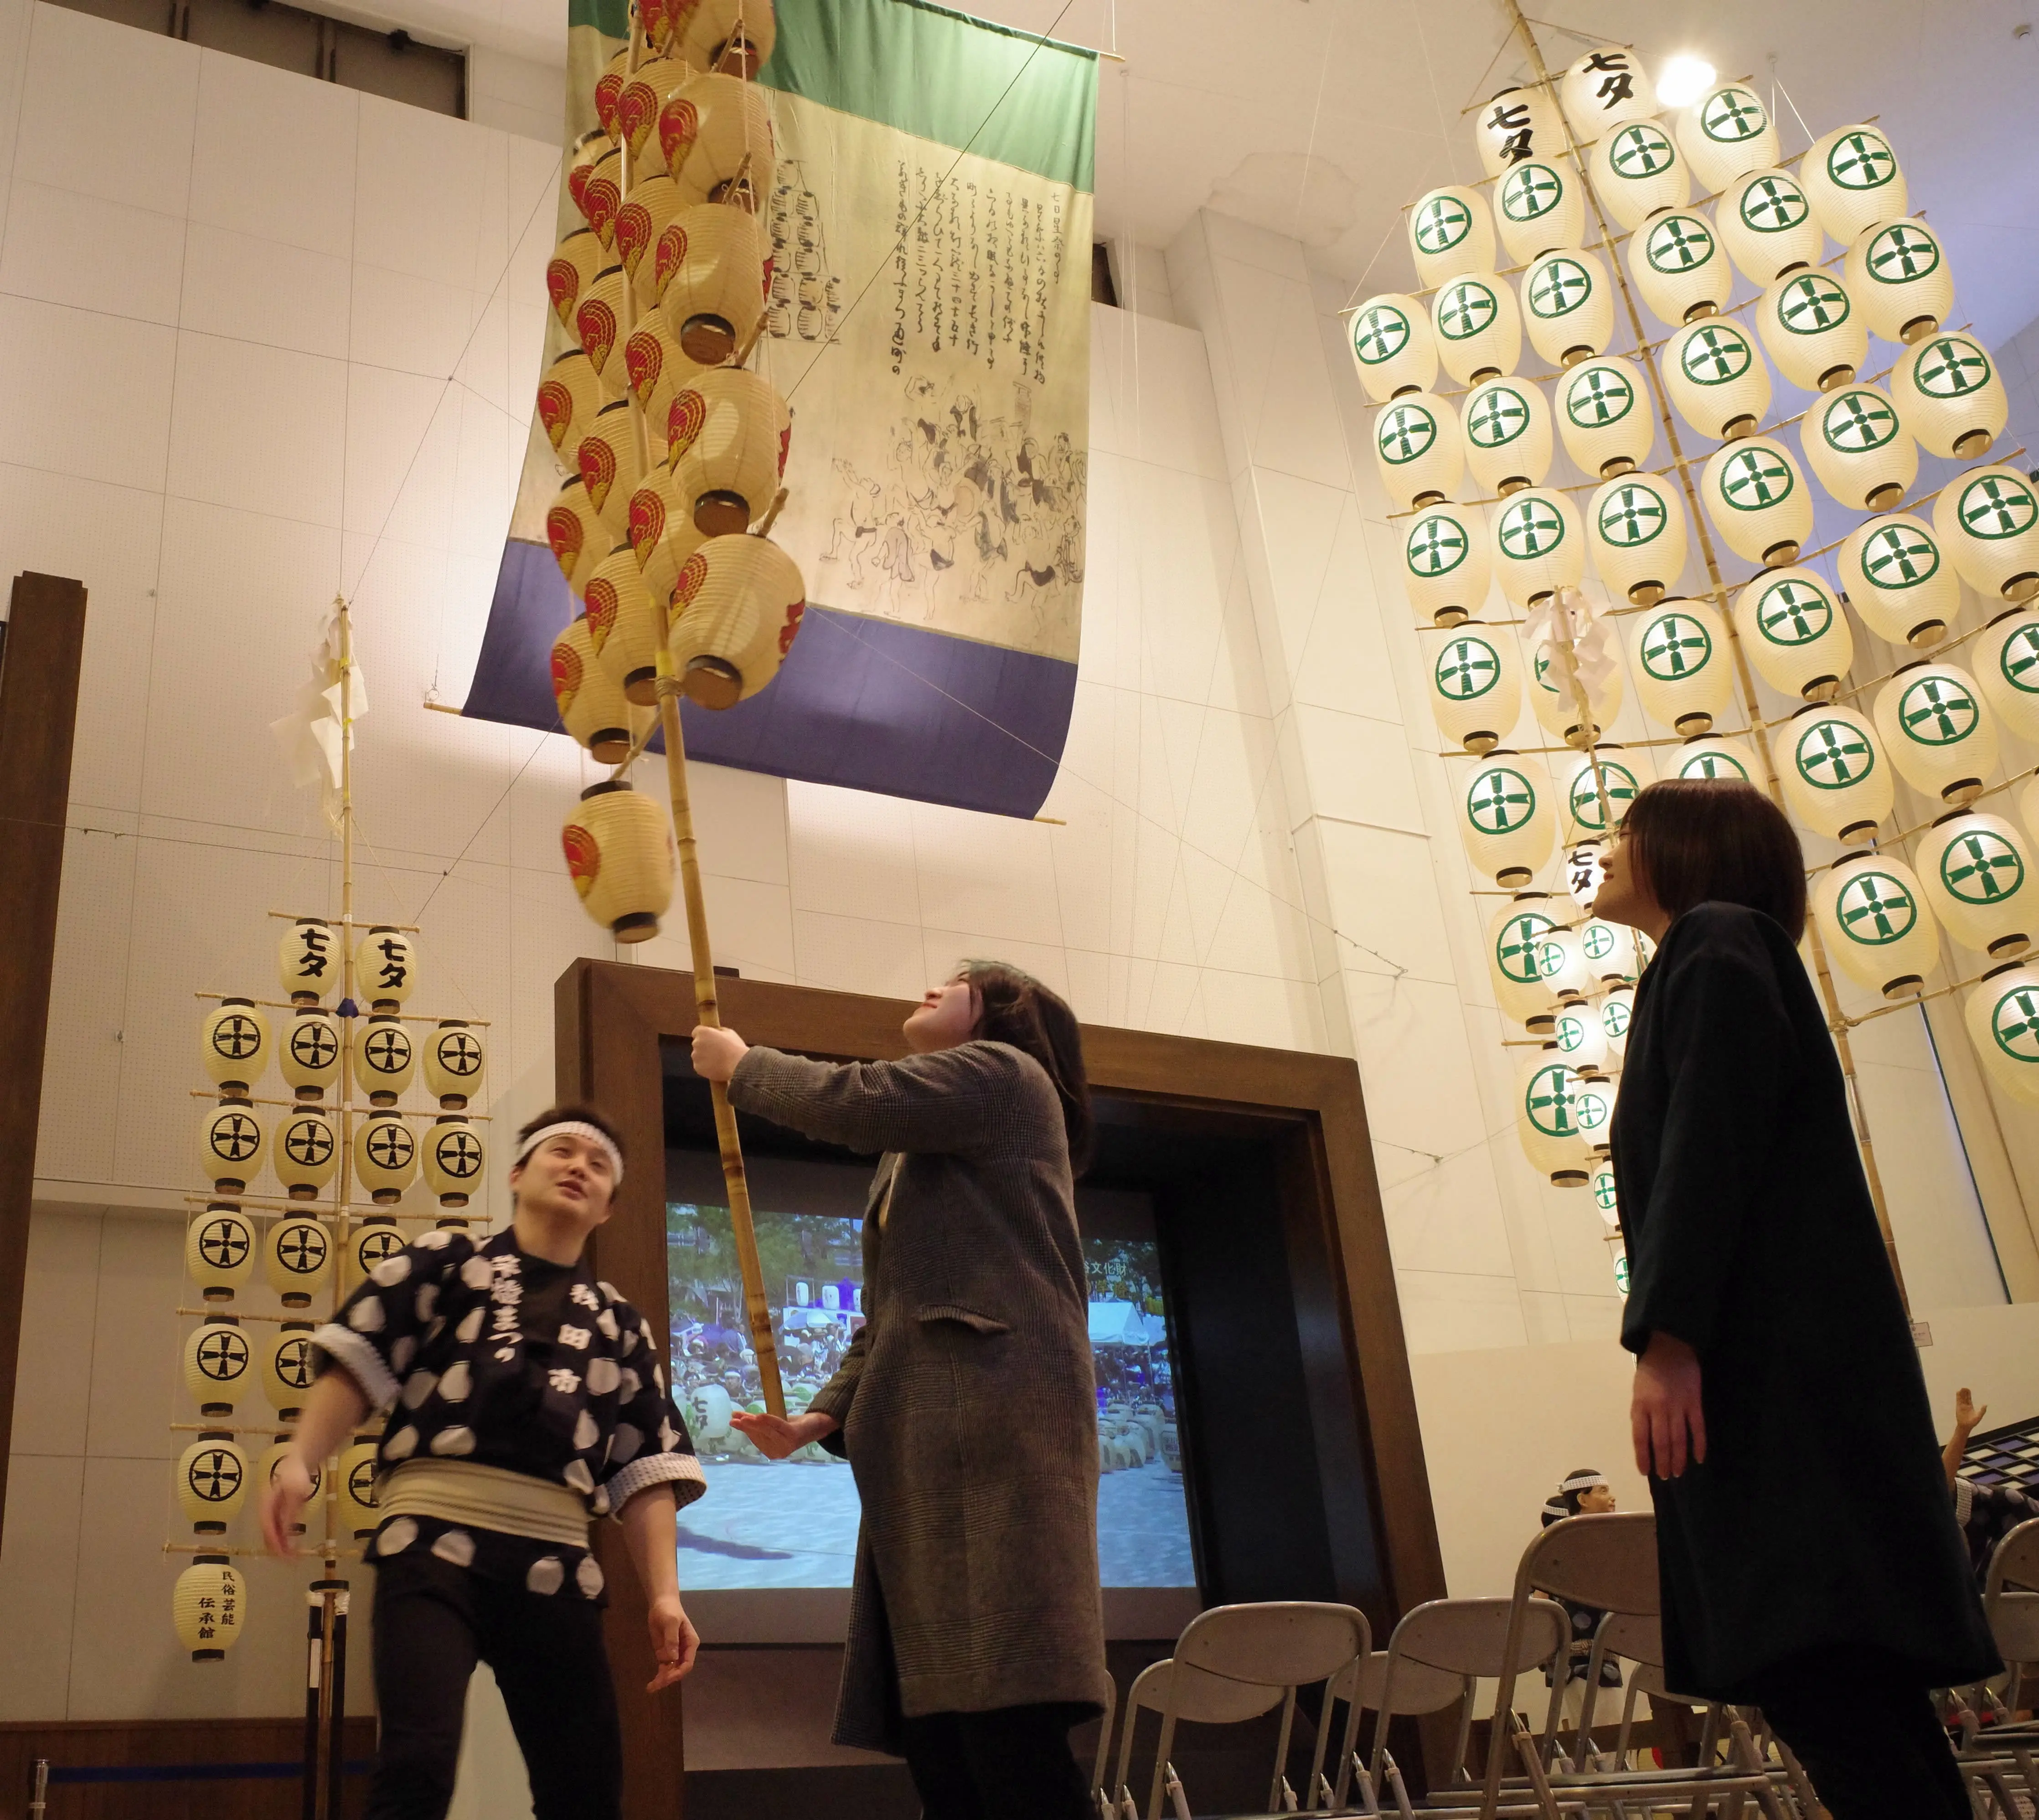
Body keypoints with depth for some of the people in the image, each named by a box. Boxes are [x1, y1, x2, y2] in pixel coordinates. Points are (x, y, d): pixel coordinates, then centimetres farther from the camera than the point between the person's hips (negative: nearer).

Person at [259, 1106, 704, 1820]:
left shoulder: (619, 1325, 20)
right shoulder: (445, 1262, 13)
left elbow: (645, 1472, 12)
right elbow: (360, 1362, 3)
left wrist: (664, 1594, 1)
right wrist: (301, 1459, -14)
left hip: (555, 1563, 4)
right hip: (435, 1538, -4)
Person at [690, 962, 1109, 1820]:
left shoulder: (1004, 1071, 7)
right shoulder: (910, 1161, 32)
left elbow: (853, 1099, -6)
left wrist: (741, 1063, 11)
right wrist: (821, 1419, 12)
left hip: (995, 1414, -9)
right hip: (923, 1439, 9)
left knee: (1008, 1727, -19)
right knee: (938, 1740, 1)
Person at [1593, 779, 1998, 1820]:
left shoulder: (1715, 940, 1)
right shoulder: (1710, 961, 28)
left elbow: (1711, 1145, -14)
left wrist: (1665, 1339, -21)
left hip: (1772, 1367, -10)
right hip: (1759, 1377, 10)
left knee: (1816, 1668, -16)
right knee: (1849, 1699, 5)